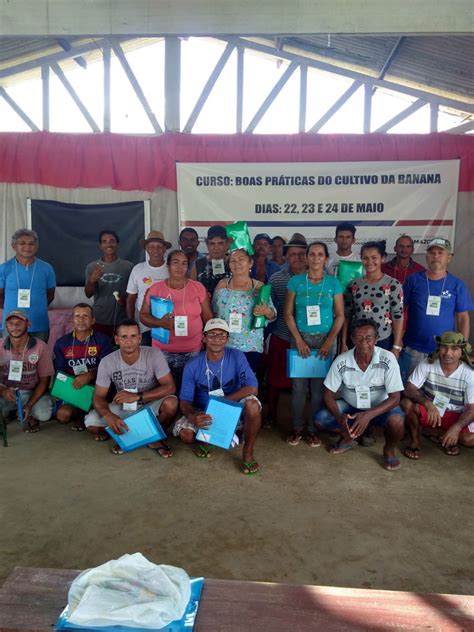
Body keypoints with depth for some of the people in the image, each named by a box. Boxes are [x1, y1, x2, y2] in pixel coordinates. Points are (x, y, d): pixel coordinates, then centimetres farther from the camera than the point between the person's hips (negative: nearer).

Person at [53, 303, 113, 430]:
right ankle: (82, 412, 7)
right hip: (71, 387, 2)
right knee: (63, 415, -25)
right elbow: (59, 371, 8)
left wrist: (89, 375, -27)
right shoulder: (62, 343, 8)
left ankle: (82, 415, 8)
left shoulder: (103, 340, -1)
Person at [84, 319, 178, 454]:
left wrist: (137, 396, -32)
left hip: (151, 406, -2)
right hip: (123, 408, 2)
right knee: (91, 423, -20)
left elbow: (170, 387, -23)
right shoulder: (107, 362, -14)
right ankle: (124, 435, 7)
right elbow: (99, 396, -13)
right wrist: (108, 415, -36)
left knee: (171, 402, -33)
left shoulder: (154, 354, -20)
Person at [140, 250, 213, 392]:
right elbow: (143, 315, 3)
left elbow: (208, 317, 6)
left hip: (193, 351, 0)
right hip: (163, 351, 0)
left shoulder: (198, 287, 1)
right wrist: (160, 323, -16)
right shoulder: (156, 288, 0)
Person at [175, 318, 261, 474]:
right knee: (185, 434, -27)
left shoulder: (237, 357, -14)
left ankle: (248, 452, -9)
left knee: (252, 404, -32)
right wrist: (192, 416, -36)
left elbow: (252, 388, -22)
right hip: (205, 413, 1)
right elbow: (185, 401, -12)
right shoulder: (192, 365, -12)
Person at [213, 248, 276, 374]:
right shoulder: (222, 285, 3)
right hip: (223, 346, 1)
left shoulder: (259, 287, -1)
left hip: (251, 348, -1)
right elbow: (213, 313, 10)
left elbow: (272, 315, 1)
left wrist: (266, 311, -20)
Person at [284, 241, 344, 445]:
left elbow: (340, 315, 2)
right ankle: (297, 428, 16)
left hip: (325, 338, 0)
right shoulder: (296, 281, 1)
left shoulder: (333, 283, 2)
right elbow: (288, 314, 1)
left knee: (319, 386, 4)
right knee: (298, 385, 1)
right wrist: (299, 340, -7)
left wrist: (329, 341, -8)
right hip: (301, 338, 0)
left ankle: (313, 429, 18)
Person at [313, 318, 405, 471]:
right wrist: (339, 417, -32)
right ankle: (348, 438, 12)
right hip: (350, 406, 2)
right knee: (320, 419, -19)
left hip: (380, 407, -2)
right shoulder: (341, 361, -20)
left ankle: (389, 450, 2)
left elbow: (395, 398, -23)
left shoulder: (387, 359, -25)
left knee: (396, 421, -34)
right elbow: (328, 395, -13)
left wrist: (368, 415, -38)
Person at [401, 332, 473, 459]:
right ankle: (415, 440, -5)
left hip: (455, 416, 0)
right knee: (407, 403, -29)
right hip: (429, 411, 0)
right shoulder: (427, 365, -14)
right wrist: (428, 404, -40)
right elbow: (408, 389, -21)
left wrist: (456, 427, -36)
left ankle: (438, 433, 4)